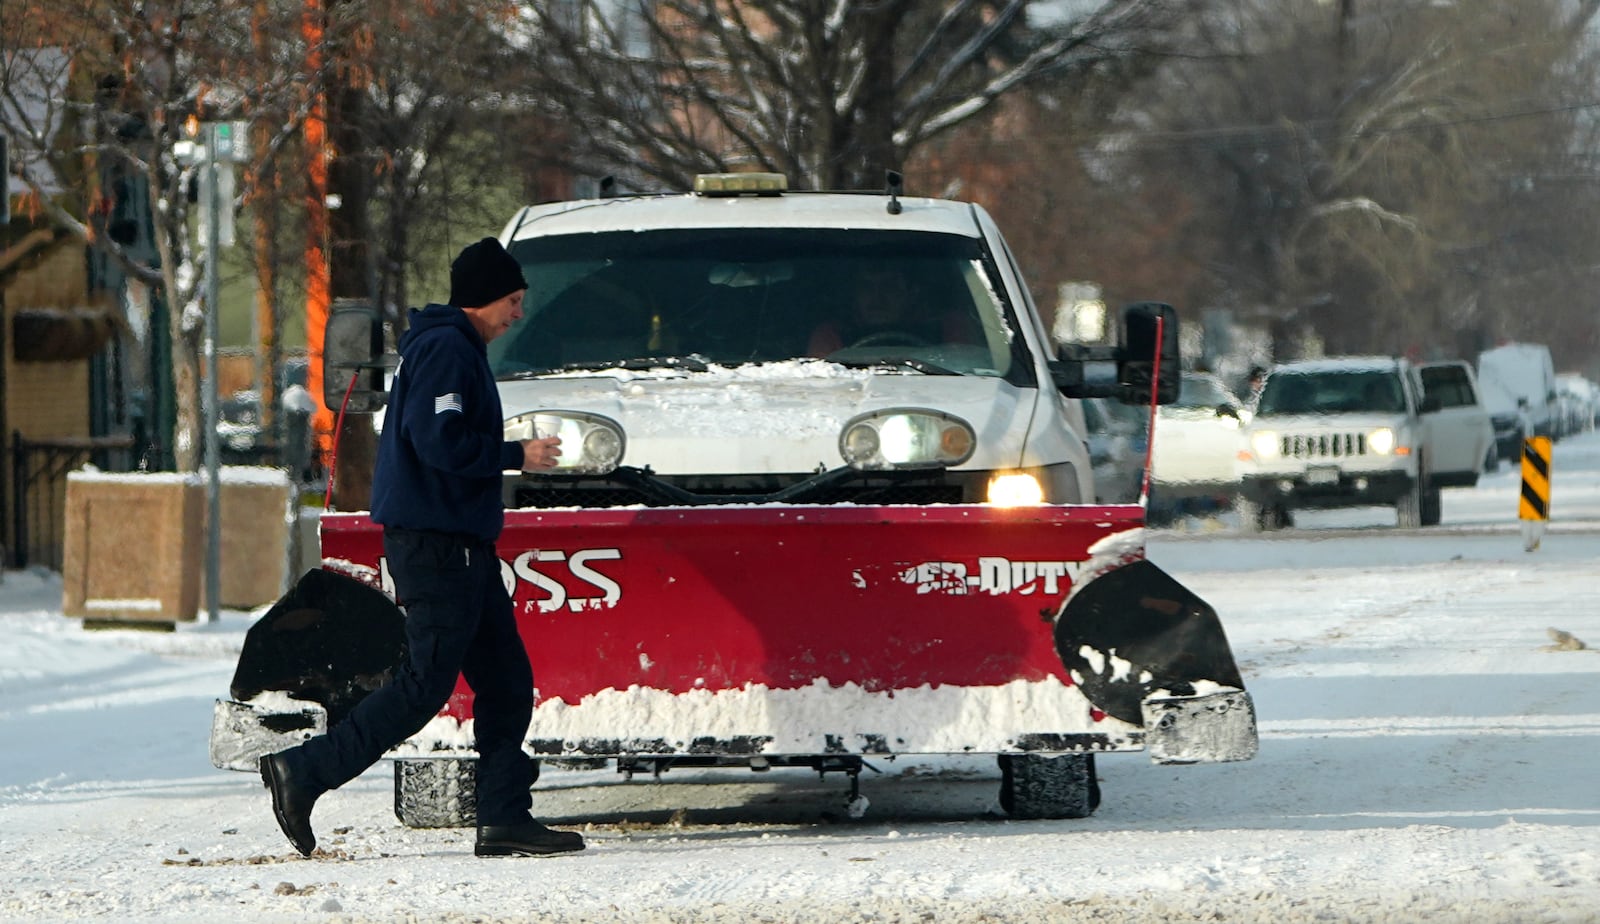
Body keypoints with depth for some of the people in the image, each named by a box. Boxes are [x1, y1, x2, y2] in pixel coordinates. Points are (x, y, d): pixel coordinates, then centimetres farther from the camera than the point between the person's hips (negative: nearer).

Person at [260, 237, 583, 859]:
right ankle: (302, 773, -8)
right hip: (435, 544, -11)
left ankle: (505, 819, 6)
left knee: (507, 681, 7)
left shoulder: (455, 348, 20)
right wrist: (516, 456, -13)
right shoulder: (446, 350, -12)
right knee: (424, 686, -10)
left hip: (462, 545, 11)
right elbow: (439, 441, -22)